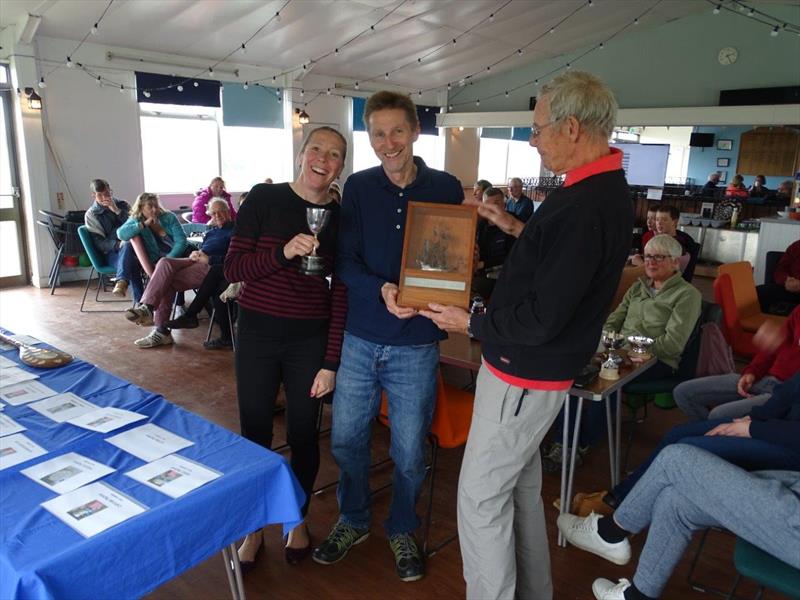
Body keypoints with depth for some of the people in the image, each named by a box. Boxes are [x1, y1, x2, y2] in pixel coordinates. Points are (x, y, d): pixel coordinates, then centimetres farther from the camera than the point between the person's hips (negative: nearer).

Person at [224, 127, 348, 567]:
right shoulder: (264, 198, -4)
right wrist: (283, 252, -25)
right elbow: (232, 268, -7)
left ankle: (298, 520, 36)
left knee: (304, 436, 10)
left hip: (311, 340, 1)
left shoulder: (339, 217, 0)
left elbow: (340, 294, 0)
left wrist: (330, 363, -3)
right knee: (255, 435, 8)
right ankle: (254, 528, 31)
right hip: (258, 333, -1)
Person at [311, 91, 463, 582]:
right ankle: (354, 520, 40)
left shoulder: (447, 188, -4)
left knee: (409, 451, 11)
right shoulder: (358, 188, 0)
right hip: (361, 338, 2)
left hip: (416, 344, -2)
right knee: (346, 438, 14)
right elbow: (346, 261, -3)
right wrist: (381, 291, -22)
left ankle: (403, 530, 38)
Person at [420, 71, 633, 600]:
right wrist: (519, 230, 11)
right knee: (521, 486, 23)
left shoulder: (582, 206, -27)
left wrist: (471, 324, -13)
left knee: (481, 497, 3)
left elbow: (540, 318, -26)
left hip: (525, 373, -10)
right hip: (539, 367, 11)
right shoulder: (608, 187, 6)